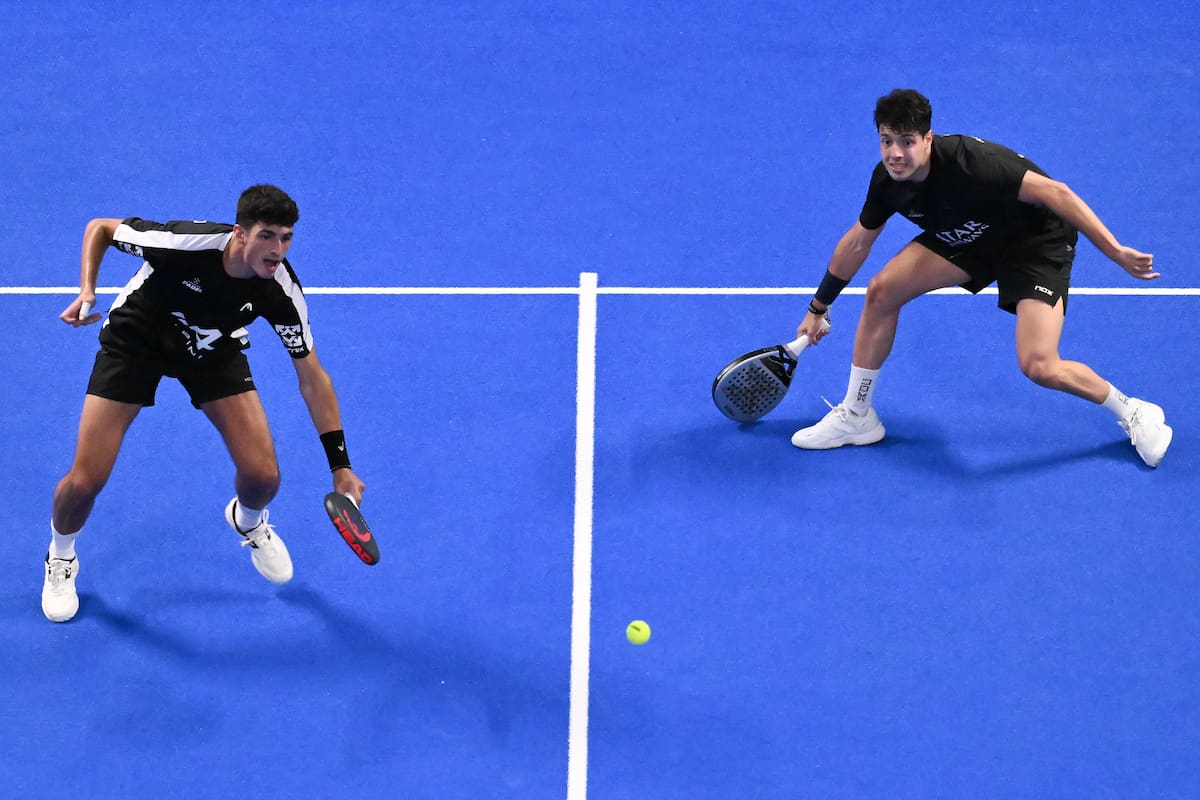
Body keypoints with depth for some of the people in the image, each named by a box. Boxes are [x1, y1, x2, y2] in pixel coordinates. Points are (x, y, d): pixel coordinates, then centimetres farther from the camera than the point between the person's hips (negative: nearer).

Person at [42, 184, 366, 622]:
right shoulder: (185, 243, -37)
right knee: (85, 481, -10)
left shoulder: (281, 292, -27)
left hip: (214, 350, 2)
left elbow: (312, 377, -16)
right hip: (135, 338, -2)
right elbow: (99, 227, -17)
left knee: (262, 475, -11)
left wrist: (340, 466, -20)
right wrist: (87, 290, -30)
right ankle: (60, 558, 27)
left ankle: (248, 521, 31)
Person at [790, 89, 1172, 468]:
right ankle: (856, 415, 12)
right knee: (881, 291, -5)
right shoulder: (887, 180, -14)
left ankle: (1132, 412, 7)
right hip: (967, 236, 7)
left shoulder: (968, 163, -36)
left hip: (1037, 240, -7)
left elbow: (1054, 192, -33)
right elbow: (857, 242, 5)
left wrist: (1116, 252, -36)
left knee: (1039, 367, -20)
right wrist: (818, 308, 14)